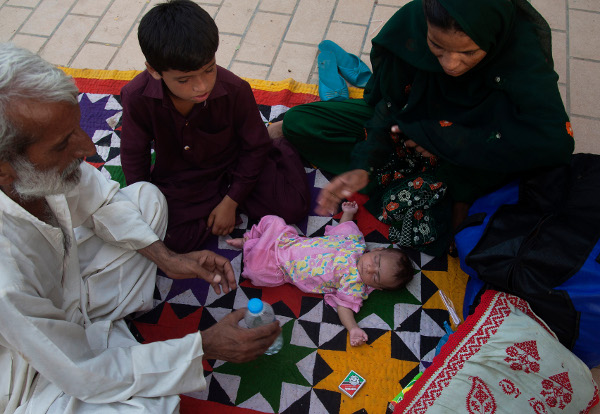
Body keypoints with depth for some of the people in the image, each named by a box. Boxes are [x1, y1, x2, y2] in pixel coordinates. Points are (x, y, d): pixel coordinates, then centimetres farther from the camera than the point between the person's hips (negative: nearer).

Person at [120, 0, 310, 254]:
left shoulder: (235, 90, -26)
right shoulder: (137, 97, -24)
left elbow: (254, 147, -11)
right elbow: (133, 156, -7)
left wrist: (230, 203, -11)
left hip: (232, 166, 0)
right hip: (178, 180, 1)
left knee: (294, 207, -11)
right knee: (173, 241, -21)